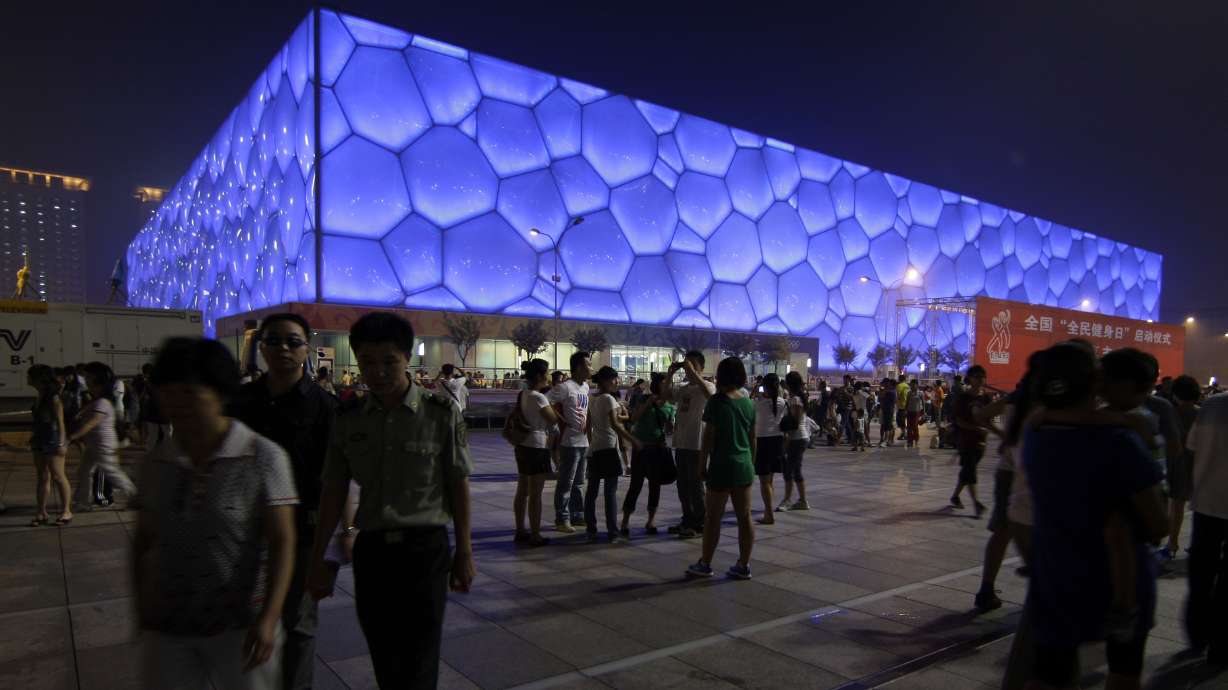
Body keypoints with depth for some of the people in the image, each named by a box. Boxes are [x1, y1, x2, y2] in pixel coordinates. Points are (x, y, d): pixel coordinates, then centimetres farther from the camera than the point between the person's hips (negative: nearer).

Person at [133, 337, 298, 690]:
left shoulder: (263, 457, -12)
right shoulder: (157, 461, 1)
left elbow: (282, 542, -13)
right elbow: (143, 539, 12)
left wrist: (268, 618, -20)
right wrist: (142, 606, 8)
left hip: (242, 625, -3)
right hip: (168, 630, 3)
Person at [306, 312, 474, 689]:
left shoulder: (441, 414, -7)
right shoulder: (348, 420, 1)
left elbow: (458, 486, -2)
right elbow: (333, 492, 5)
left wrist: (464, 552, 0)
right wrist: (318, 560, 6)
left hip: (424, 547, -3)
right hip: (371, 548, 3)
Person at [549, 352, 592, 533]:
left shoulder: (586, 386, 11)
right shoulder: (565, 387, -15)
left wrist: (587, 425, 9)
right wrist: (563, 421, -16)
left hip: (583, 441, 9)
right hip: (570, 442, -8)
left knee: (578, 482, 17)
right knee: (566, 483, -2)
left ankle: (577, 514, 27)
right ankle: (562, 519, 6)